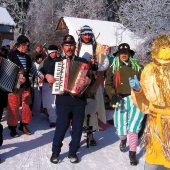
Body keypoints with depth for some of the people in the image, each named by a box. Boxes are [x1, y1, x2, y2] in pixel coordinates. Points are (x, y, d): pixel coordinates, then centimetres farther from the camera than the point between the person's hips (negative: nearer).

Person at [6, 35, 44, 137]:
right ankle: (13, 128, 13)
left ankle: (23, 125, 24)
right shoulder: (11, 55, -8)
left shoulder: (27, 57, 11)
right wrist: (17, 77, -23)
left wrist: (39, 74, -1)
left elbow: (32, 69, 16)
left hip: (25, 85, 6)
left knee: (26, 106, 9)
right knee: (13, 107, 1)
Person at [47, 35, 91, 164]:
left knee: (77, 128, 7)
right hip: (62, 99, -1)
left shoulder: (83, 62, 8)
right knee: (61, 126, -2)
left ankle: (73, 152, 23)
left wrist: (88, 80, -22)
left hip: (79, 99, 1)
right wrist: (47, 76, -2)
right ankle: (55, 152, 17)